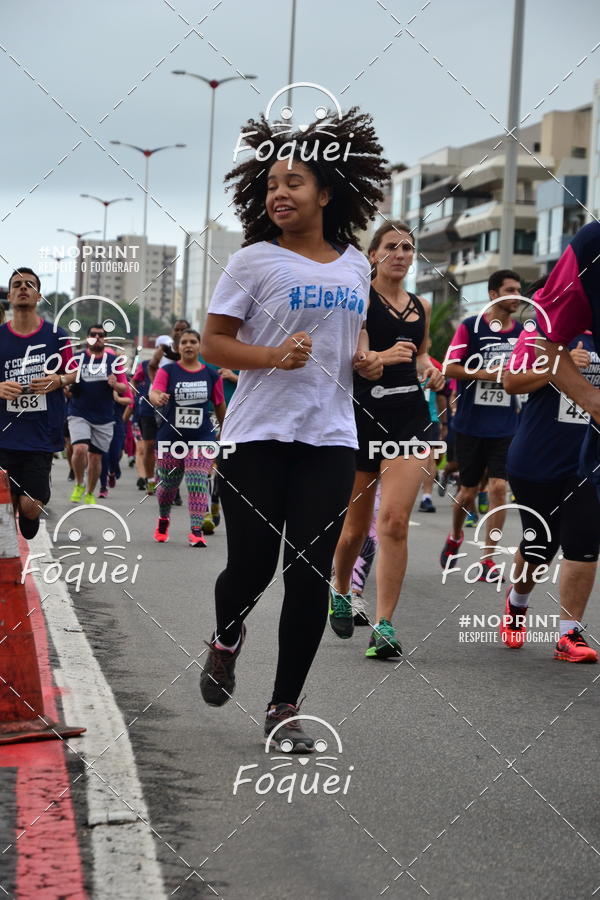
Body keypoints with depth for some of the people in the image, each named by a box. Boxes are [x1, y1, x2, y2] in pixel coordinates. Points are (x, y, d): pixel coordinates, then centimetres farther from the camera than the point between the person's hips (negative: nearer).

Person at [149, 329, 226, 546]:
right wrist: (158, 398, -41)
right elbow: (154, 392, -17)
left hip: (201, 438, 0)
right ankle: (163, 519, 39)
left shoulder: (211, 375, 4)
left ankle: (196, 530, -11)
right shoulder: (168, 371, -1)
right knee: (168, 484, 12)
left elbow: (220, 406, 13)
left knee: (198, 483, -12)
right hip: (170, 436, 0)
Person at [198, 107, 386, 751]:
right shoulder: (254, 261, -3)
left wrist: (366, 356, 5)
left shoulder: (354, 264, 11)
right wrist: (271, 355, -19)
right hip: (258, 436, -3)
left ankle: (284, 708, 8)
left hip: (329, 439, 3)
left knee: (310, 575, -1)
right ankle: (226, 641, 36)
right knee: (251, 565, 0)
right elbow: (213, 342, -3)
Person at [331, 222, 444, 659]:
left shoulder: (421, 306, 14)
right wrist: (380, 357, -26)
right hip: (363, 413, -3)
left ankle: (384, 625, -10)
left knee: (395, 521, -12)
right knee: (356, 525, 9)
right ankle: (341, 591, 39)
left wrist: (430, 369, 8)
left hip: (410, 414, 3)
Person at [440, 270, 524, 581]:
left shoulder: (522, 332, 5)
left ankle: (488, 559, -1)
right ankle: (455, 537, 38)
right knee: (468, 489, 8)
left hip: (505, 426, 2)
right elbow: (449, 368, -9)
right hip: (470, 424, -2)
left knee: (498, 488, -9)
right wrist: (484, 373, -19)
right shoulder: (470, 327, -6)